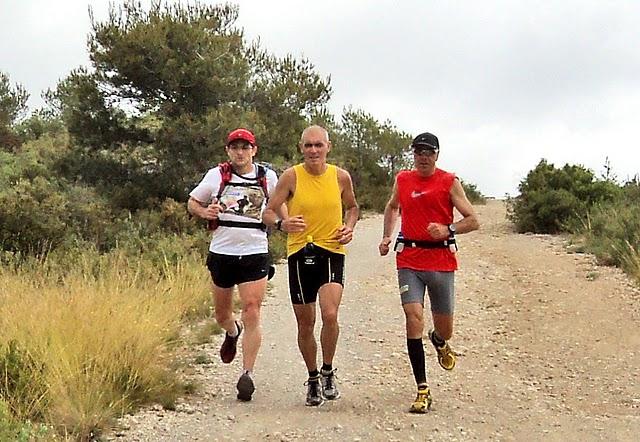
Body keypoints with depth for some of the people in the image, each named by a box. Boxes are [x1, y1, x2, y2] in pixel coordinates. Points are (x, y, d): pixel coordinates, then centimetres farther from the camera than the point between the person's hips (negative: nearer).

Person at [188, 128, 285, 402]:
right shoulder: (216, 176, 1)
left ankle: (247, 374, -5)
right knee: (222, 314, 15)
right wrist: (205, 212, -10)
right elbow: (192, 203, 12)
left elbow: (278, 205, 21)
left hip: (255, 254, -1)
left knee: (252, 313, -11)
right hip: (221, 253, 1)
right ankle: (233, 332, 51)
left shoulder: (268, 177, 3)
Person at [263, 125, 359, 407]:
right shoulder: (291, 177, -4)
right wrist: (281, 224, -25)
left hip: (332, 252, 0)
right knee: (305, 323, 9)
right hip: (299, 253, 0)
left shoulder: (341, 177, 2)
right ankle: (313, 378, 30)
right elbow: (267, 213, -2)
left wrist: (349, 227, 0)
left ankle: (328, 372, 2)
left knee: (330, 315, -21)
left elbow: (352, 207, 21)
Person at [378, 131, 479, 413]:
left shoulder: (449, 182, 0)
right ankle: (422, 390, -11)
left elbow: (473, 221, -1)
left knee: (444, 328, 6)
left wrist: (448, 230, -19)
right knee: (413, 317, -15)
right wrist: (387, 237, 17)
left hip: (441, 260, -1)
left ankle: (439, 342, 48)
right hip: (409, 259, 1)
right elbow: (392, 207, 30)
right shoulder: (402, 180, 9)